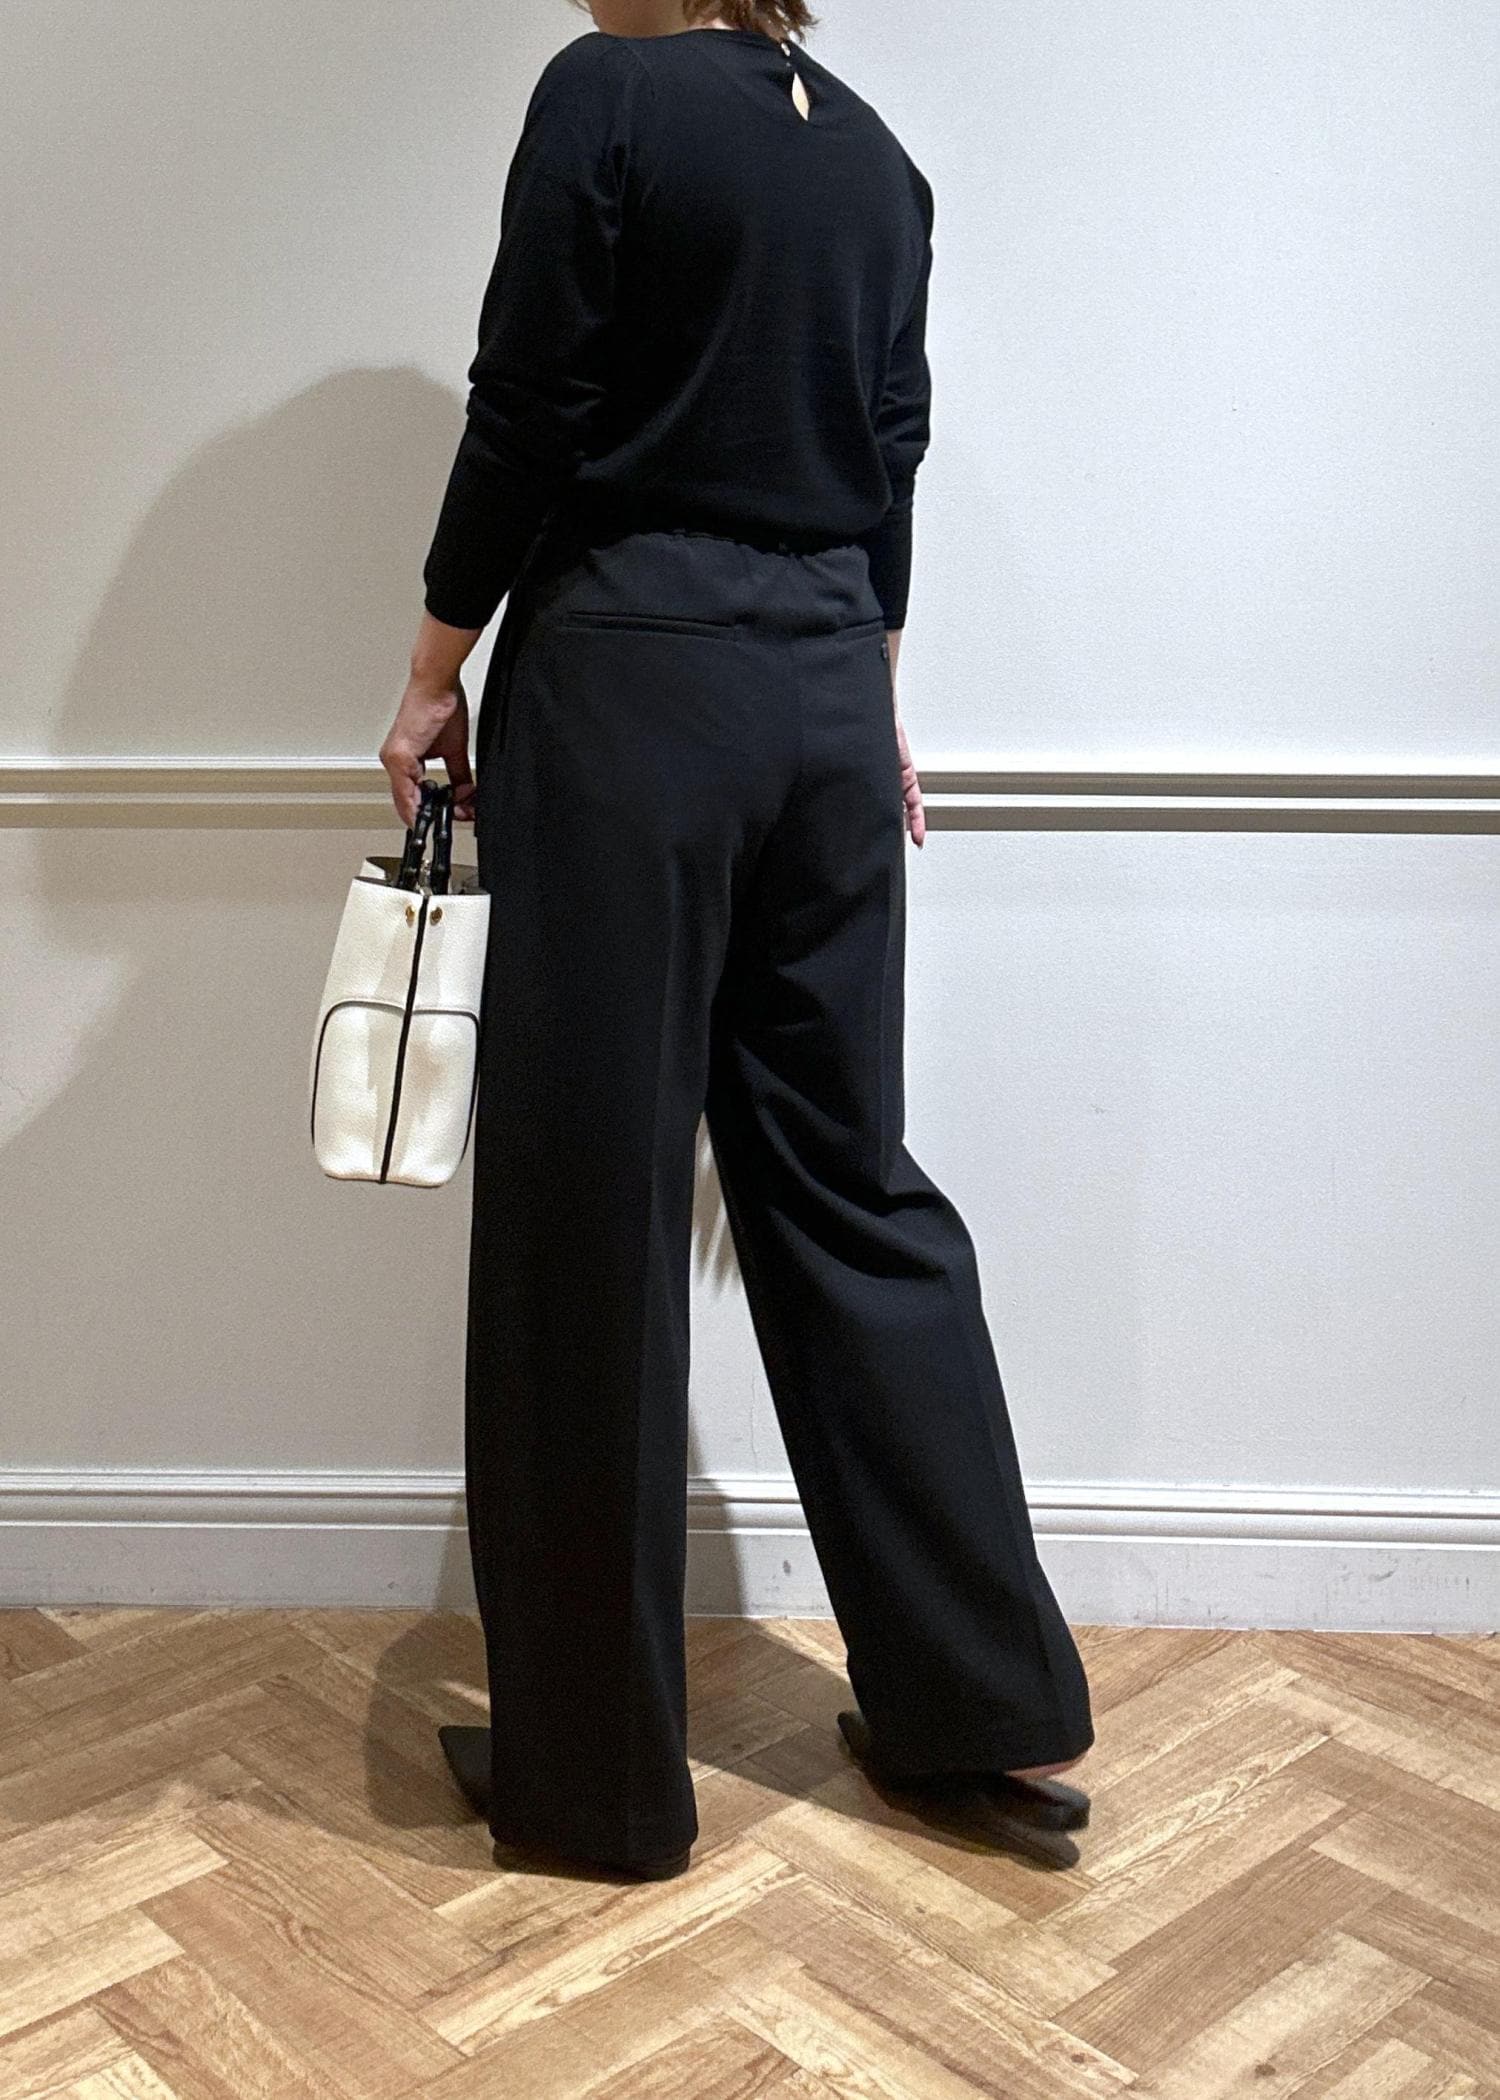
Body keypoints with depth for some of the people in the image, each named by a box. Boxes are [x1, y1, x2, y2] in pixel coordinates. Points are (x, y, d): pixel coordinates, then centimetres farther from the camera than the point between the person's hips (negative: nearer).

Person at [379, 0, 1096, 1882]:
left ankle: (594, 1772, 13)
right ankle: (994, 1708, 19)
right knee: (847, 1174, 12)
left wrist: (437, 670, 2)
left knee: (592, 1214, 0)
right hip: (827, 700, 7)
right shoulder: (876, 153, 15)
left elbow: (526, 414, -8)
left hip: (630, 679, -6)